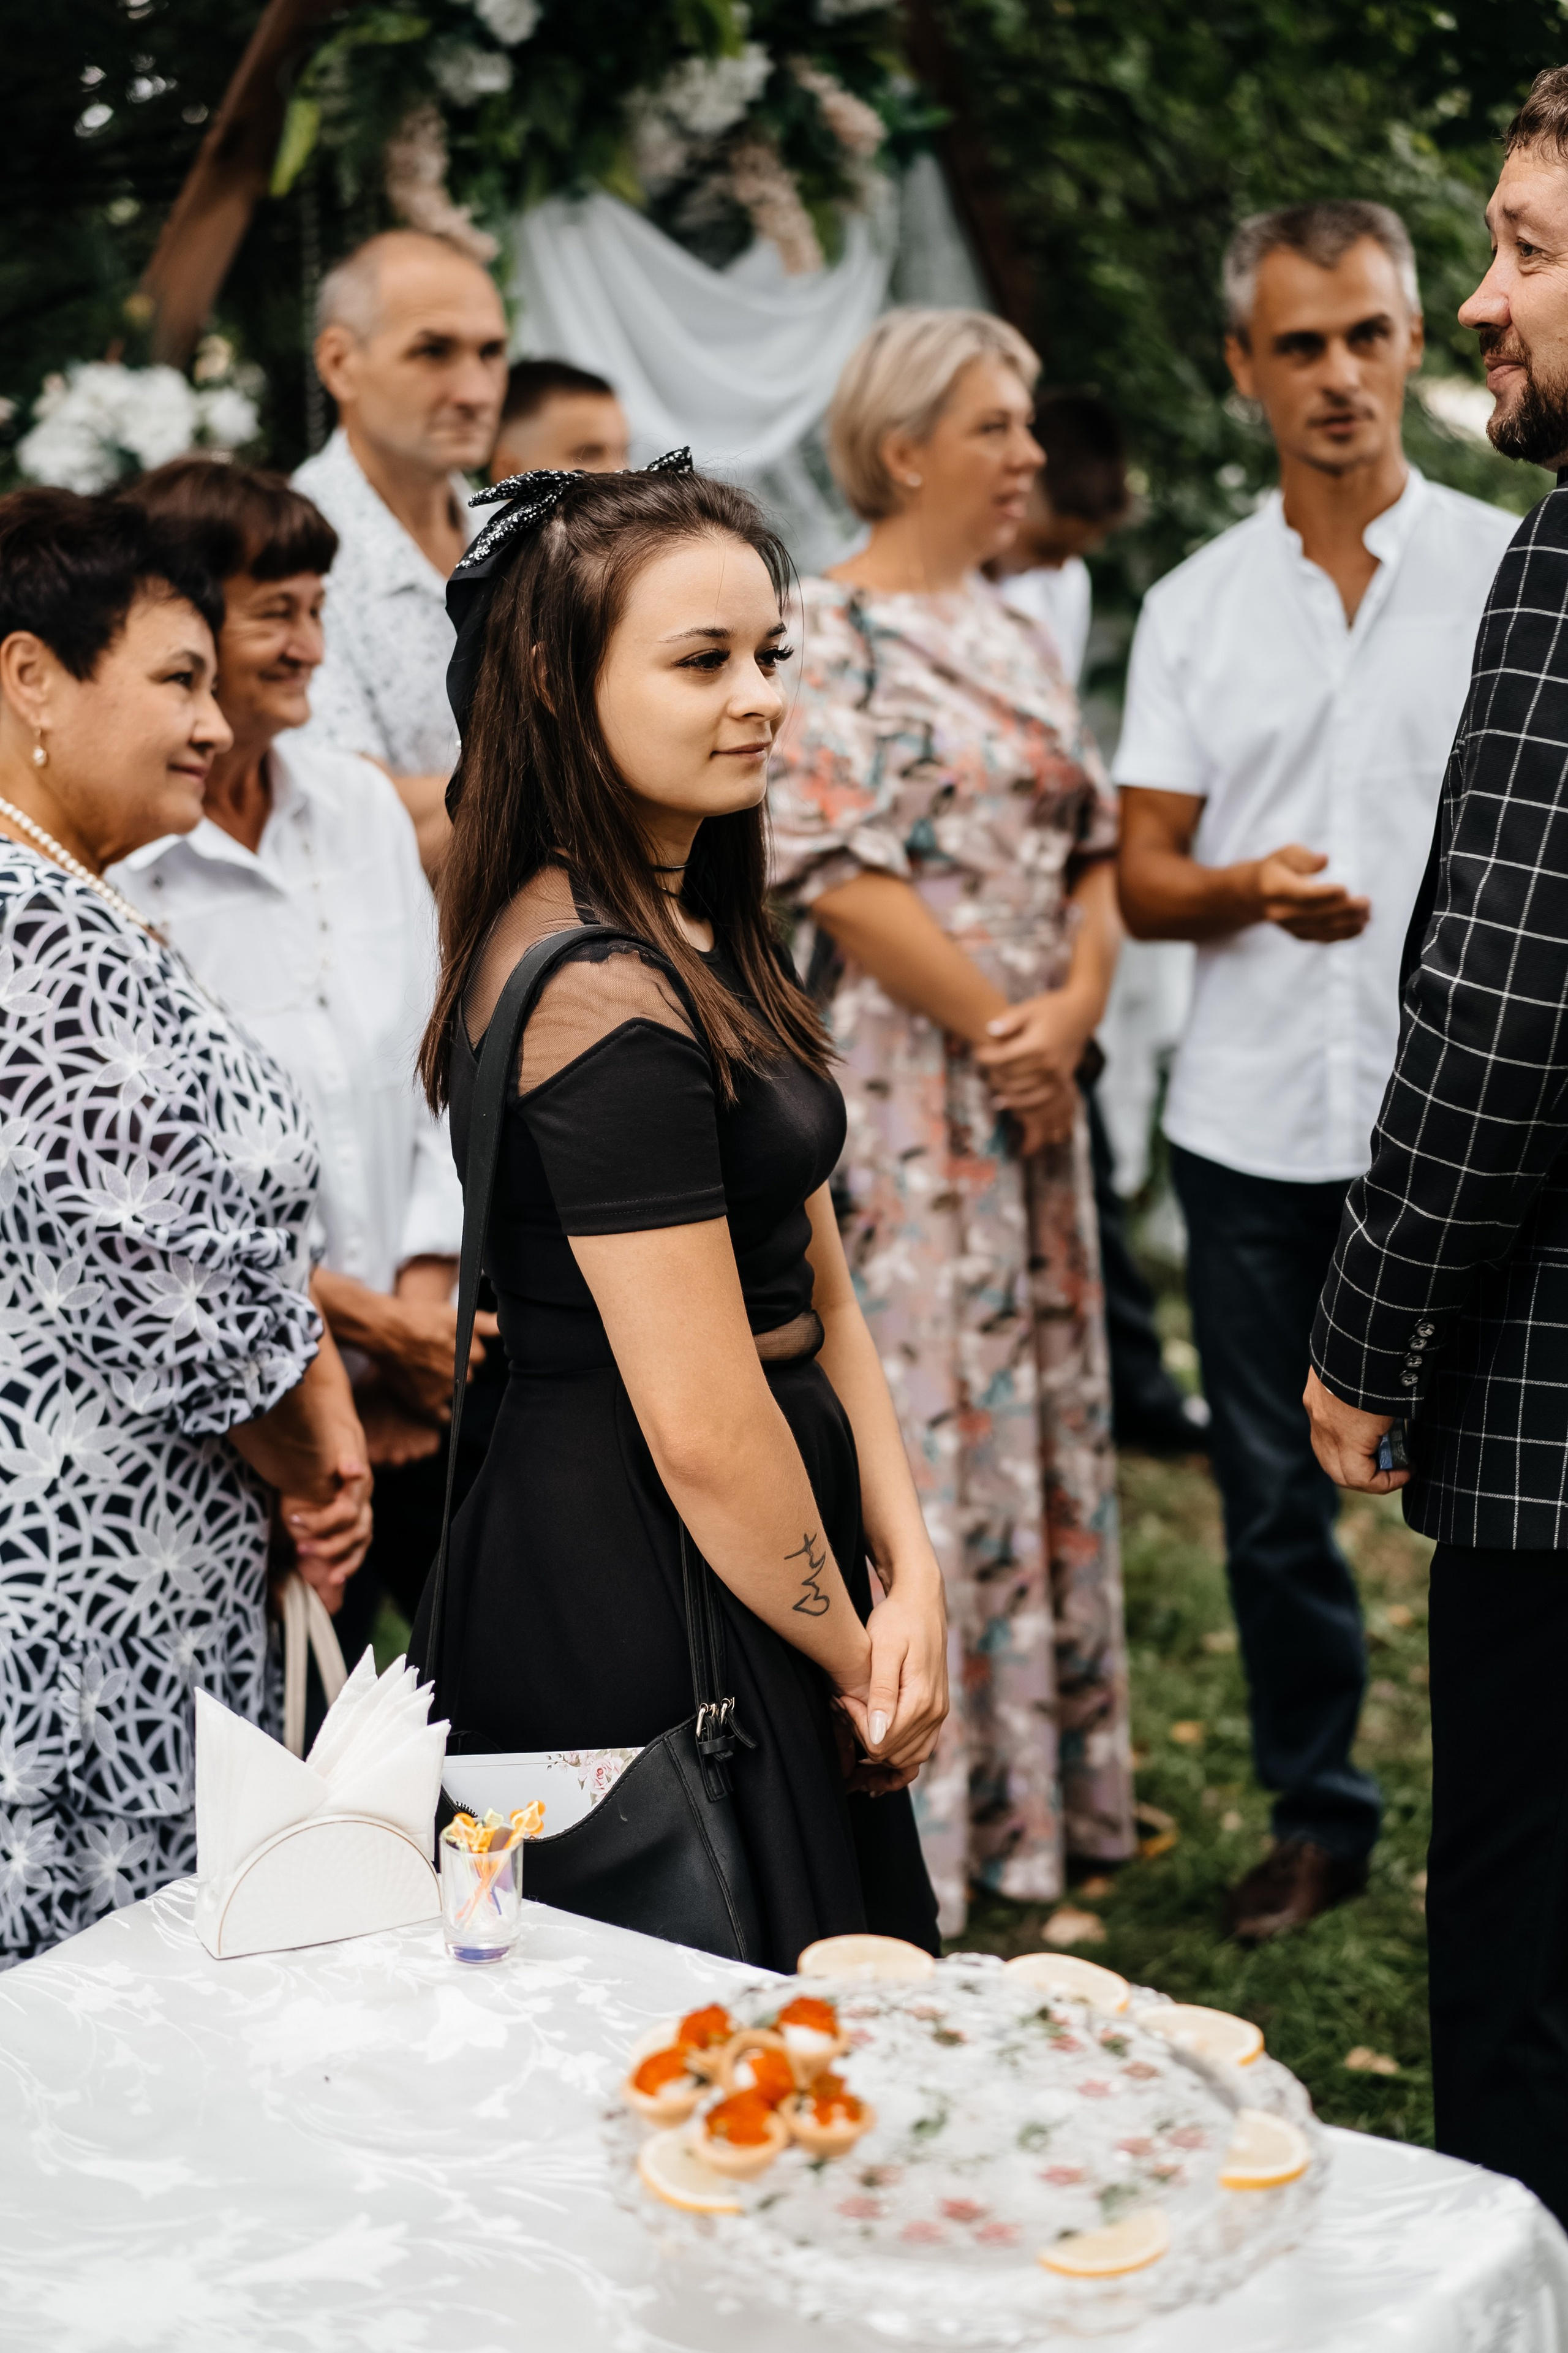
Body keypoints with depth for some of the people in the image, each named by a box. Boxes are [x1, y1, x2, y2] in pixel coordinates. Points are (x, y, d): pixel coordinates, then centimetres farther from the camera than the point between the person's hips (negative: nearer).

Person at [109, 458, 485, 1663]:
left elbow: (441, 1064, 9)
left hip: (431, 1363, 6)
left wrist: (430, 1285, -2)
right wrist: (359, 1322, -13)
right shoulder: (106, 857, -15)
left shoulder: (361, 803, 6)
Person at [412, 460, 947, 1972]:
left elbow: (817, 1287, 9)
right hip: (644, 1608, -10)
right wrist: (857, 1658, -8)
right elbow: (705, 1425, -22)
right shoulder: (603, 996, -22)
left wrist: (910, 1570, -1)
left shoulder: (697, 934, 9)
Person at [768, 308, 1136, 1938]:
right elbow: (841, 874, -17)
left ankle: (1035, 1782, 24)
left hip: (1029, 1094, 8)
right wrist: (1001, 1028, -12)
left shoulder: (1016, 639, 16)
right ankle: (907, 1818, 7)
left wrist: (1072, 1011, -4)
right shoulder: (830, 632, -8)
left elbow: (1090, 851, 14)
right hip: (895, 1096, -8)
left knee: (1036, 1421, 12)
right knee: (906, 1425, -4)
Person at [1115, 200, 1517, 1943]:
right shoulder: (1193, 607, 8)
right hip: (1252, 1124, 3)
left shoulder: (1508, 573, 2)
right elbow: (1144, 884, 6)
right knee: (1272, 1495, 10)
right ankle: (1314, 1816, 27)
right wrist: (1252, 889, -16)